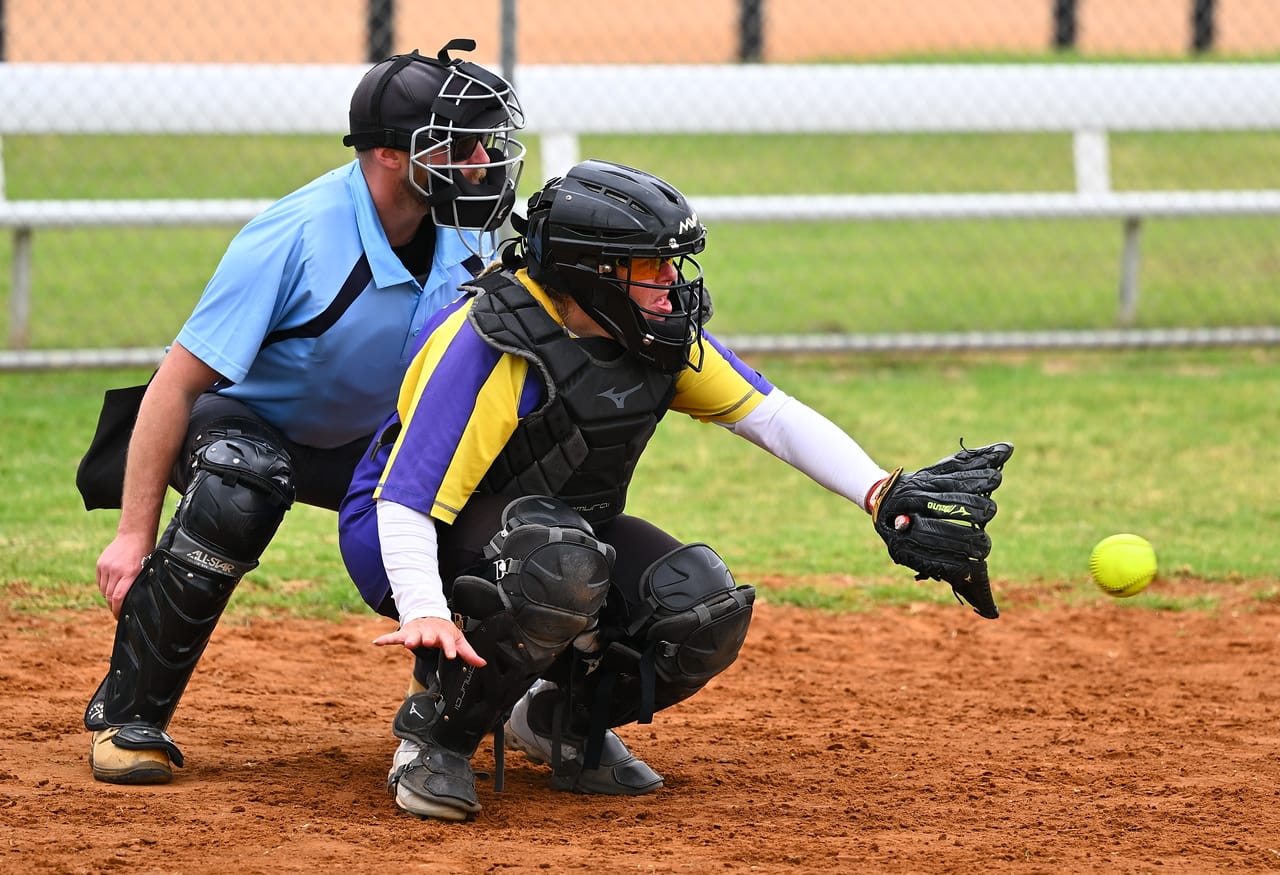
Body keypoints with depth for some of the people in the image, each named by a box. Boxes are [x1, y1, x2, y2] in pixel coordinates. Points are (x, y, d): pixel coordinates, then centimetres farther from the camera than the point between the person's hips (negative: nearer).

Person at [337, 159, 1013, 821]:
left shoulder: (662, 339, -6)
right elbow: (406, 500, -33)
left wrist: (882, 493, -18)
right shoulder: (492, 346, -28)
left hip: (569, 530, 7)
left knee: (706, 607, -18)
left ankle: (562, 720, 9)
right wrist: (424, 615, -51)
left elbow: (772, 415, -3)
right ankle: (434, 732, -19)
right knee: (562, 561, -39)